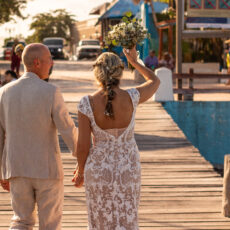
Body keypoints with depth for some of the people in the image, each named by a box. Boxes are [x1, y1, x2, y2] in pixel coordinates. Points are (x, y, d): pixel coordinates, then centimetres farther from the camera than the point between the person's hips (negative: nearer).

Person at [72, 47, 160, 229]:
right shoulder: (131, 98, -15)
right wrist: (134, 61, 23)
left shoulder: (87, 103, -18)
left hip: (99, 170, 0)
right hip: (127, 170, 1)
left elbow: (83, 146, -14)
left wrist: (80, 171, 5)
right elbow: (155, 81, 7)